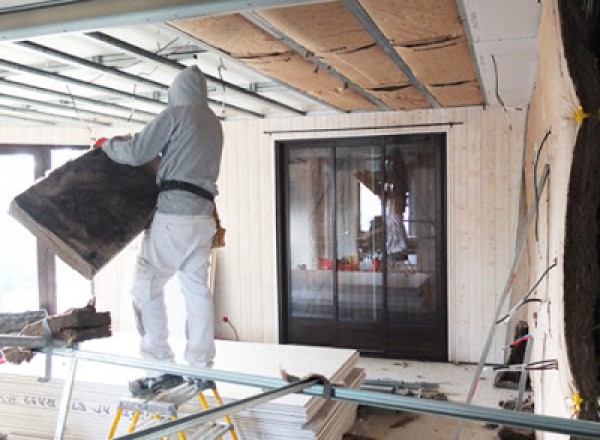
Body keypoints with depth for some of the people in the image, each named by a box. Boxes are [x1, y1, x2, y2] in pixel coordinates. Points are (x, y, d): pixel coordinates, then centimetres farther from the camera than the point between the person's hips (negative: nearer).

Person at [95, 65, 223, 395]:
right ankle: (200, 367, 13)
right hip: (203, 215, 8)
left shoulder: (177, 113, -4)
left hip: (174, 213, -8)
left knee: (147, 285, -2)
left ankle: (161, 367, -2)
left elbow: (136, 153, -6)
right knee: (197, 291, 8)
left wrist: (108, 144, 12)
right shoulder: (214, 124, 20)